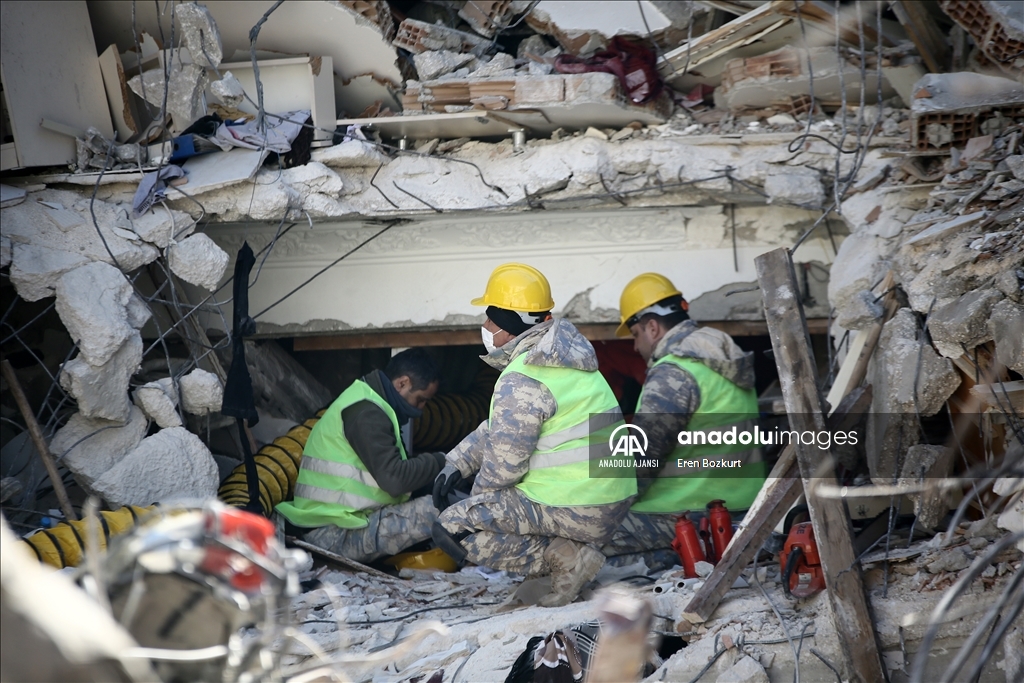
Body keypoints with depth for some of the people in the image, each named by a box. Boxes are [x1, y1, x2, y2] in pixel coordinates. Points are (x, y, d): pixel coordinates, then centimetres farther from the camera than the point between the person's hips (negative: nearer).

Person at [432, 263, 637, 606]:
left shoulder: (520, 381, -17)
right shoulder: (565, 360, 14)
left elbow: (502, 465, -14)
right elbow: (499, 427, 20)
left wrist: (476, 500, 5)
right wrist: (456, 464, 12)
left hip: (574, 511, -10)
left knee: (453, 529, -5)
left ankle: (564, 556, -10)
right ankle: (573, 547, 10)